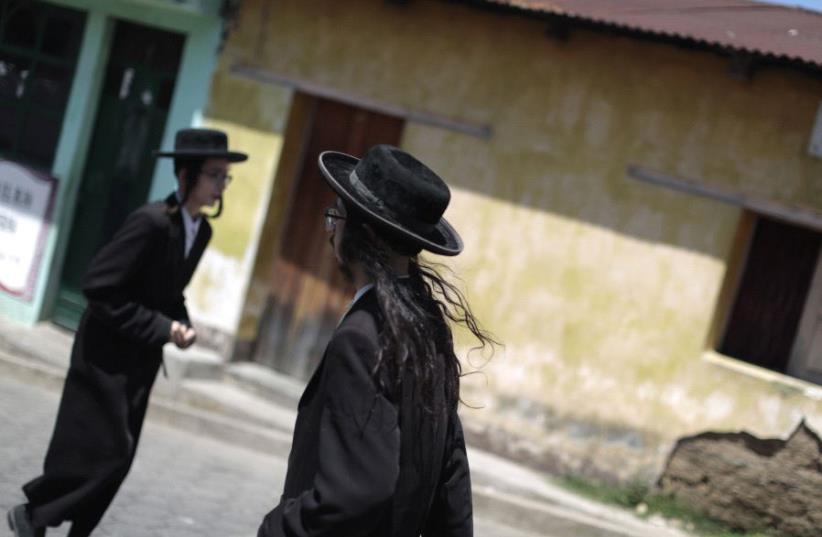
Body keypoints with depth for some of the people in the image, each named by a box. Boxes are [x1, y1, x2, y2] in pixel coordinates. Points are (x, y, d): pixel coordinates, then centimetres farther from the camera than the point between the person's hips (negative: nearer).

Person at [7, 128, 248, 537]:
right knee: (104, 452, -6)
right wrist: (161, 329, -21)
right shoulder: (151, 222, -22)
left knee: (119, 457, 9)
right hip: (108, 354, -8)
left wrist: (181, 326, -4)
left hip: (142, 360, 8)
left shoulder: (202, 230, 3)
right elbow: (98, 287, -23)